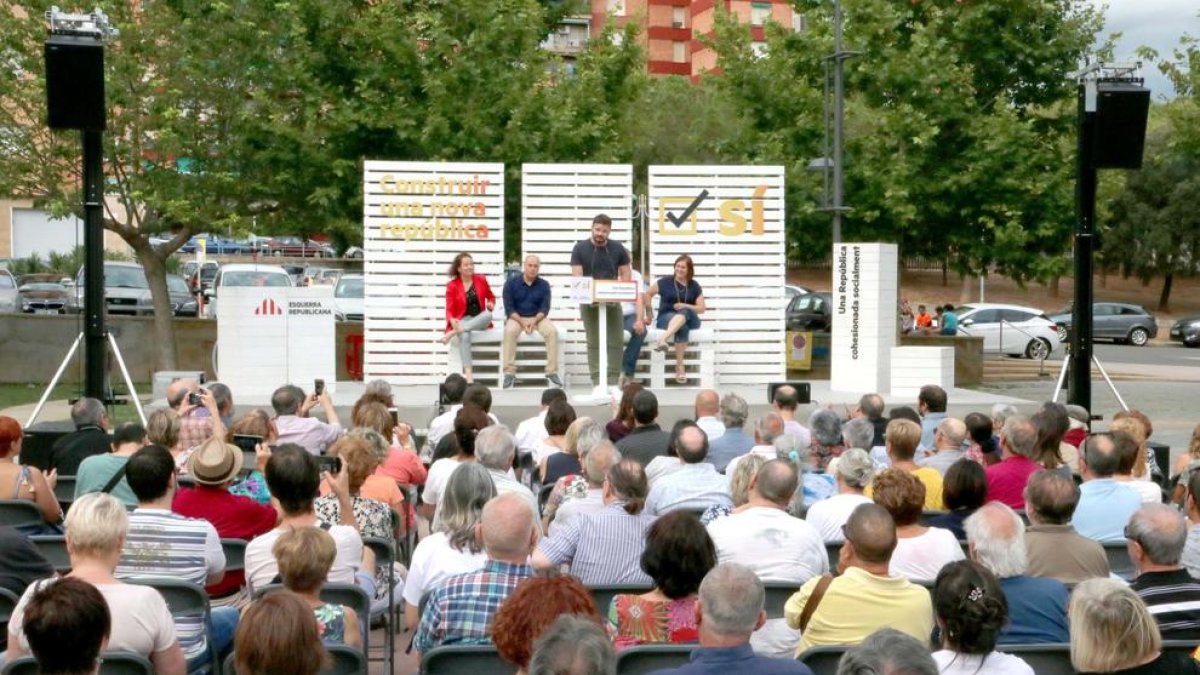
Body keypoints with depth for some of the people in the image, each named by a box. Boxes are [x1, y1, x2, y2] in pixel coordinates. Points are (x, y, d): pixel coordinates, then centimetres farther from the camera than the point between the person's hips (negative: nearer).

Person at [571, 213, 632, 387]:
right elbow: (577, 276, -7)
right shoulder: (580, 249, -2)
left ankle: (612, 380, 2)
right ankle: (596, 380, 3)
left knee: (615, 341, -2)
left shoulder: (618, 249, 3)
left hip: (613, 301, 2)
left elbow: (625, 274, 4)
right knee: (593, 342, 2)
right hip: (589, 302, -2)